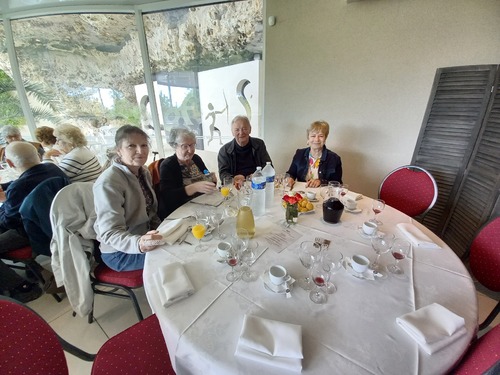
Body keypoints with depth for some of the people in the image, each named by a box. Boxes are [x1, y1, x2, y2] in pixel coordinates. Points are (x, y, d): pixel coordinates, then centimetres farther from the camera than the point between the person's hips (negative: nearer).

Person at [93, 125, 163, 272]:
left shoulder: (144, 172, 1)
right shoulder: (108, 183, -24)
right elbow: (110, 233, -28)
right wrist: (139, 244, -46)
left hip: (145, 236, 7)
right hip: (119, 252, -7)